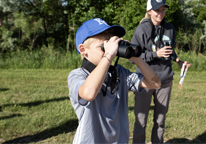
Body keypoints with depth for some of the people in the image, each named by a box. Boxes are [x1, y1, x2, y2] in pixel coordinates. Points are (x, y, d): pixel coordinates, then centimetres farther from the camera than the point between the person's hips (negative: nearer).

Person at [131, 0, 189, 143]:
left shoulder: (170, 28, 7)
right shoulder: (141, 29, -7)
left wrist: (178, 60, 4)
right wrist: (155, 54, -18)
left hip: (165, 80, 4)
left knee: (160, 119, 13)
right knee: (141, 120, 0)